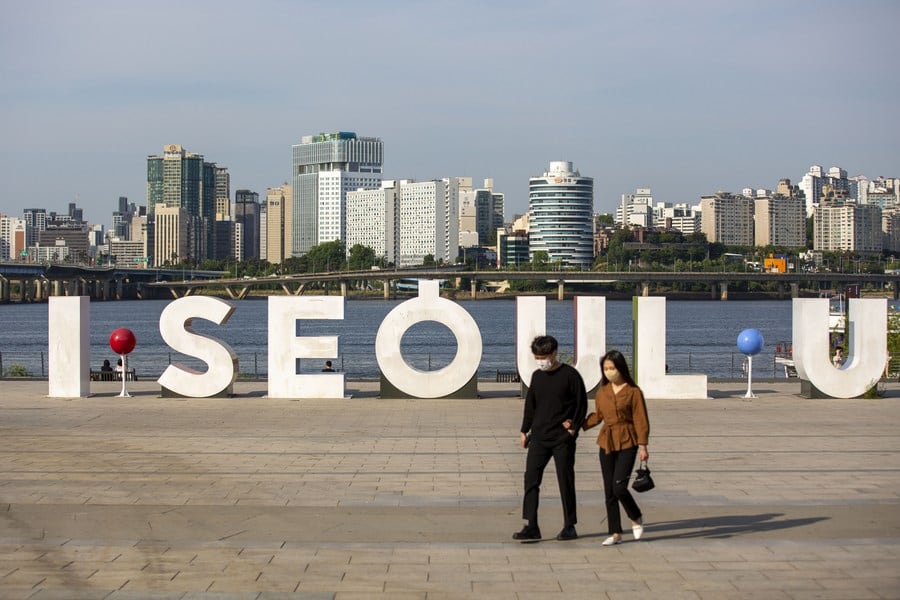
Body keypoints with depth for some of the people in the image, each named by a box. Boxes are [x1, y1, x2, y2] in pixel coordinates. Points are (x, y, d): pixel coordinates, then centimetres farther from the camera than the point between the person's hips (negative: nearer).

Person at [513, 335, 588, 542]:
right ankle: (531, 526, -3)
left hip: (563, 439, -5)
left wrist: (574, 428, -10)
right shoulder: (537, 376, 10)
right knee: (531, 479, -4)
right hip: (539, 437, 5)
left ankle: (569, 527, 11)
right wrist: (524, 430, 13)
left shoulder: (570, 375, -5)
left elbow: (582, 403, -3)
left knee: (566, 482, 2)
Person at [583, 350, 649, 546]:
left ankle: (636, 518, 13)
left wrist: (642, 446, -9)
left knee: (619, 487, -14)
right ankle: (615, 533, 12)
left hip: (627, 443, -5)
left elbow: (640, 420, -5)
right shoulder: (602, 392, 7)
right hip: (606, 443, 5)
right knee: (609, 491, 4)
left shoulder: (633, 392, -6)